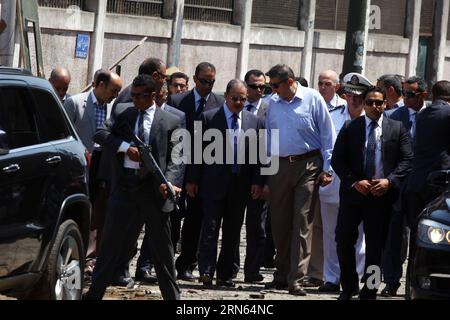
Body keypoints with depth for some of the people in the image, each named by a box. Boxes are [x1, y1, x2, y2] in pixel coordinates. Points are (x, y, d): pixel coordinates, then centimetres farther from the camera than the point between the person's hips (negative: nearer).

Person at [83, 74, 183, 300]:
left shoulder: (170, 122, 4)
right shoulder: (124, 115, 11)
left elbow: (175, 158, 0)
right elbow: (101, 134, -1)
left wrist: (168, 182, -17)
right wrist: (126, 147, -14)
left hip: (153, 186, -1)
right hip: (125, 184, 2)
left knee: (162, 245, 6)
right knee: (112, 239, 4)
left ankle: (172, 296, 15)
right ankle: (95, 293, 10)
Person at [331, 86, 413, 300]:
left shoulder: (397, 129, 7)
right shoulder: (349, 128, 6)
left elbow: (407, 160, 3)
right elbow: (337, 159, 2)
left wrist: (389, 181, -11)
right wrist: (355, 182, -10)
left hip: (382, 193, 0)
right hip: (353, 192, 0)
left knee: (375, 245, 3)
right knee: (344, 240, -6)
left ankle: (369, 291, 11)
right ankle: (348, 288, 9)